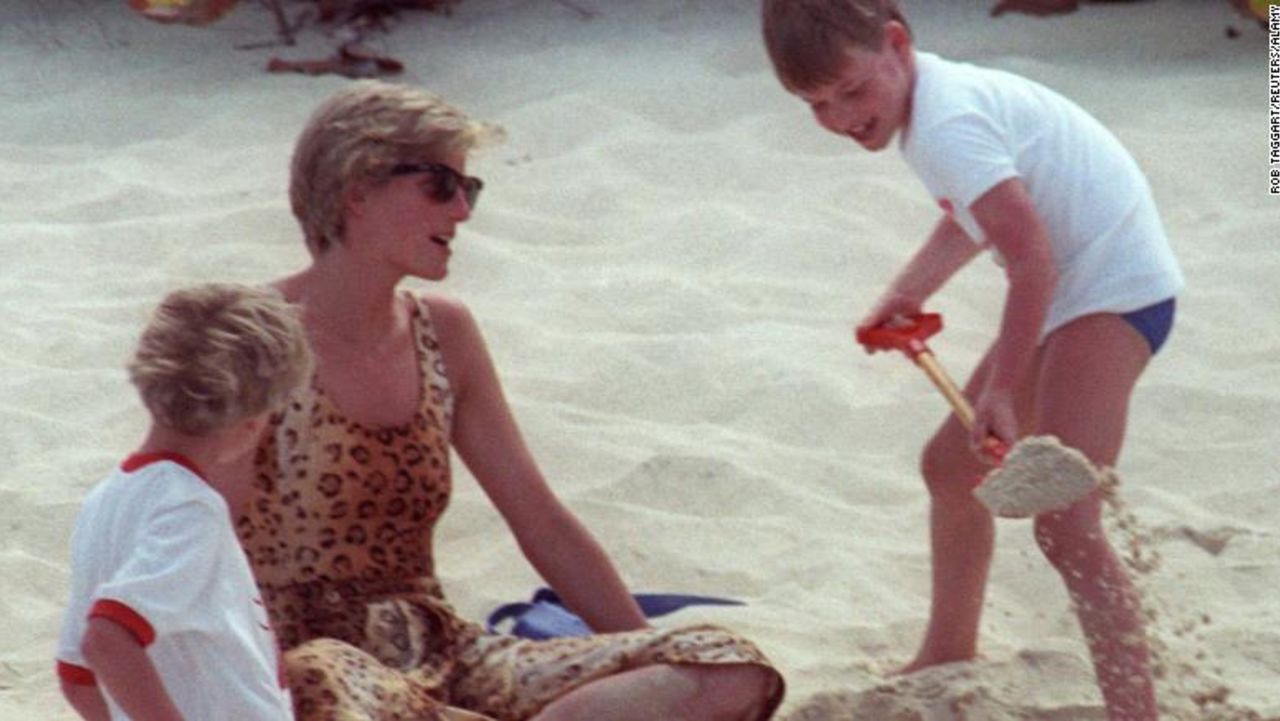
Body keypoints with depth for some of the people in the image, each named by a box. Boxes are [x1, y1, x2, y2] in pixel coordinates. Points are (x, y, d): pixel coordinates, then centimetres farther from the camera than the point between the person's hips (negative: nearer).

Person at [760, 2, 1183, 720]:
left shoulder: (946, 127, -24)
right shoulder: (937, 97, 7)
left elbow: (1032, 256, -30)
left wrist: (1002, 390, -29)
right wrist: (908, 294, 16)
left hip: (1112, 288, -11)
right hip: (1073, 283, 11)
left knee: (1065, 525, -21)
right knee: (952, 465, 24)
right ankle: (950, 654, 43)